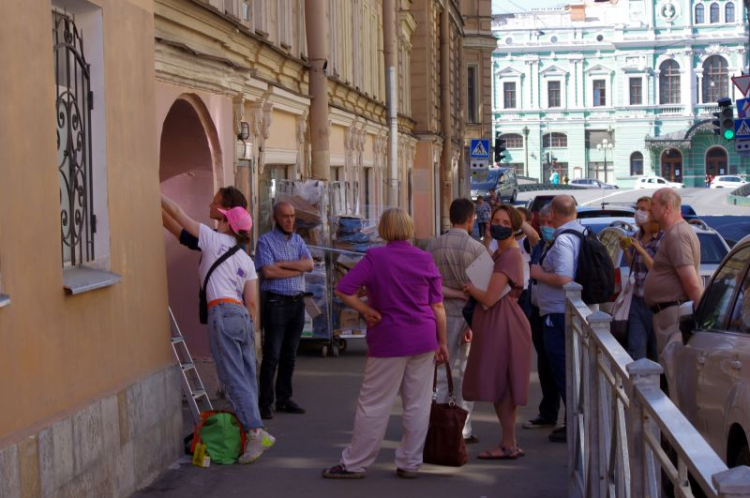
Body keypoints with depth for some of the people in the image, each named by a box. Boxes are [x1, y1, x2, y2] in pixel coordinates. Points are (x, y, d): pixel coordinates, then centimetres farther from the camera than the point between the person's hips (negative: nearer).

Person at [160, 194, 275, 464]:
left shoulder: (213, 239, 4)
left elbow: (177, 213, 7)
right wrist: (250, 331, 20)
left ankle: (255, 431, -15)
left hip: (223, 313, -7)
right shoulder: (247, 261, 18)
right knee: (247, 378, 8)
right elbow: (251, 302, 13)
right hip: (244, 316, 7)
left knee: (235, 379, -8)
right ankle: (252, 432, 9)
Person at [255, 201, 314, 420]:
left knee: (290, 354, 11)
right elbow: (267, 271, -17)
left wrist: (282, 264, -11)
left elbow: (309, 264, -2)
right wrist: (297, 269, -7)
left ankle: (284, 399, 20)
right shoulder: (265, 241, -4)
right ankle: (265, 403, -2)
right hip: (276, 302, -6)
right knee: (272, 355, -6)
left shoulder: (298, 240, 14)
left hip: (297, 302, 6)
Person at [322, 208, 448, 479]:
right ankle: (410, 464, 15)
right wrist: (442, 342, 9)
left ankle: (354, 464, 11)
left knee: (374, 404, 3)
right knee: (418, 404, 9)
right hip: (423, 339, 3)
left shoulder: (374, 258, -8)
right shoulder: (425, 259, 1)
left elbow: (343, 290, -16)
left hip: (389, 340, -3)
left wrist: (366, 310, -5)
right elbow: (438, 306, 3)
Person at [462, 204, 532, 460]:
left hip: (503, 324, -10)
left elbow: (490, 297, -21)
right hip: (493, 324, 10)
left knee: (501, 385, -3)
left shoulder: (510, 256, -16)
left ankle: (508, 445, 4)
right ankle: (509, 442, 21)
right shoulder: (499, 253, 16)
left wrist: (470, 288, -4)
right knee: (499, 387, 13)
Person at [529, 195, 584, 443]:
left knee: (562, 370, -2)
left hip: (559, 314, -10)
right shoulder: (582, 234, 11)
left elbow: (563, 279, -27)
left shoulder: (563, 240, -18)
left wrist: (538, 274, -11)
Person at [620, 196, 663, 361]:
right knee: (635, 347, 1)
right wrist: (625, 250, 3)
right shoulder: (637, 236, 10)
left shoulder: (662, 238, -12)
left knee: (656, 349, 3)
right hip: (637, 299, 6)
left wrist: (640, 250, -20)